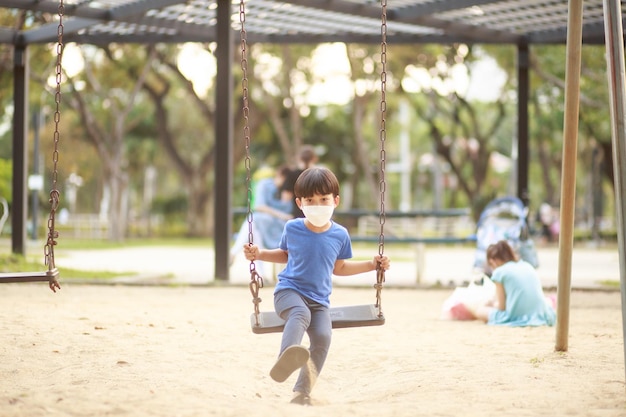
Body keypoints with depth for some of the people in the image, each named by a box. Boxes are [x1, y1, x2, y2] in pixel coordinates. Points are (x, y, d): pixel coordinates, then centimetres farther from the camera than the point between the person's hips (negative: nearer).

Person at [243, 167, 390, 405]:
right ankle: (287, 357, -65)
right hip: (289, 291, -2)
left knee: (322, 337, -24)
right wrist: (260, 254, 9)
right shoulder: (292, 229, 1)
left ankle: (302, 392, -16)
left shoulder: (340, 235, 3)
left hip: (319, 300, 2)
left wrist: (372, 264, 14)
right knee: (300, 314, -37)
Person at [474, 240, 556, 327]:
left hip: (517, 318, -7)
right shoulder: (528, 266, 16)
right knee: (547, 300, 41)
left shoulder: (499, 272, 0)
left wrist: (494, 304, 22)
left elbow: (501, 306, 0)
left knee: (480, 311, 10)